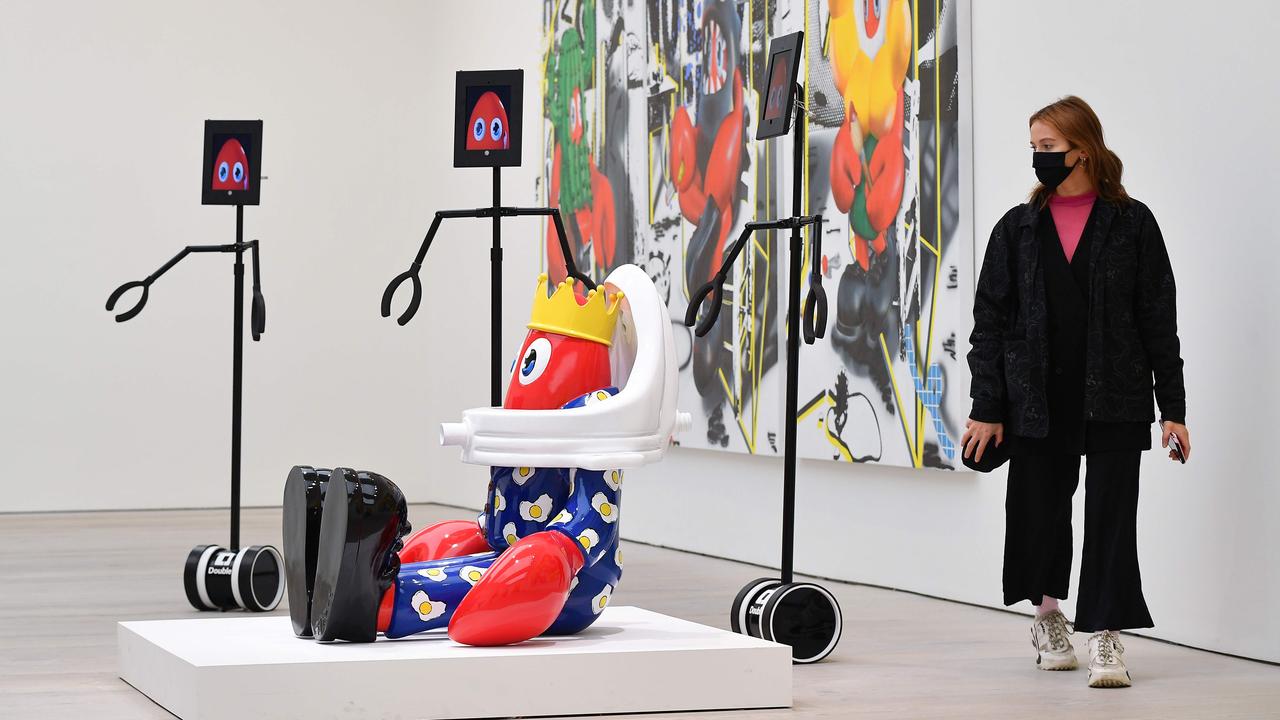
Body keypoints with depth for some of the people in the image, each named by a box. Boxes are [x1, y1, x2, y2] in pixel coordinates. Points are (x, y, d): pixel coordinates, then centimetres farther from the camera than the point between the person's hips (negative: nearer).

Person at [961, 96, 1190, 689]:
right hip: (1036, 400, 2)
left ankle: (1106, 638, 0)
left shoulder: (1131, 223, 1)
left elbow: (1159, 320, 2)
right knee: (1038, 510, 9)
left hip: (1114, 399, -2)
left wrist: (1172, 407, -2)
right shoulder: (1018, 228, 6)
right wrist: (986, 408, -1)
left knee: (1110, 513, -5)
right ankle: (1048, 617, 32)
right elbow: (989, 320, 6)